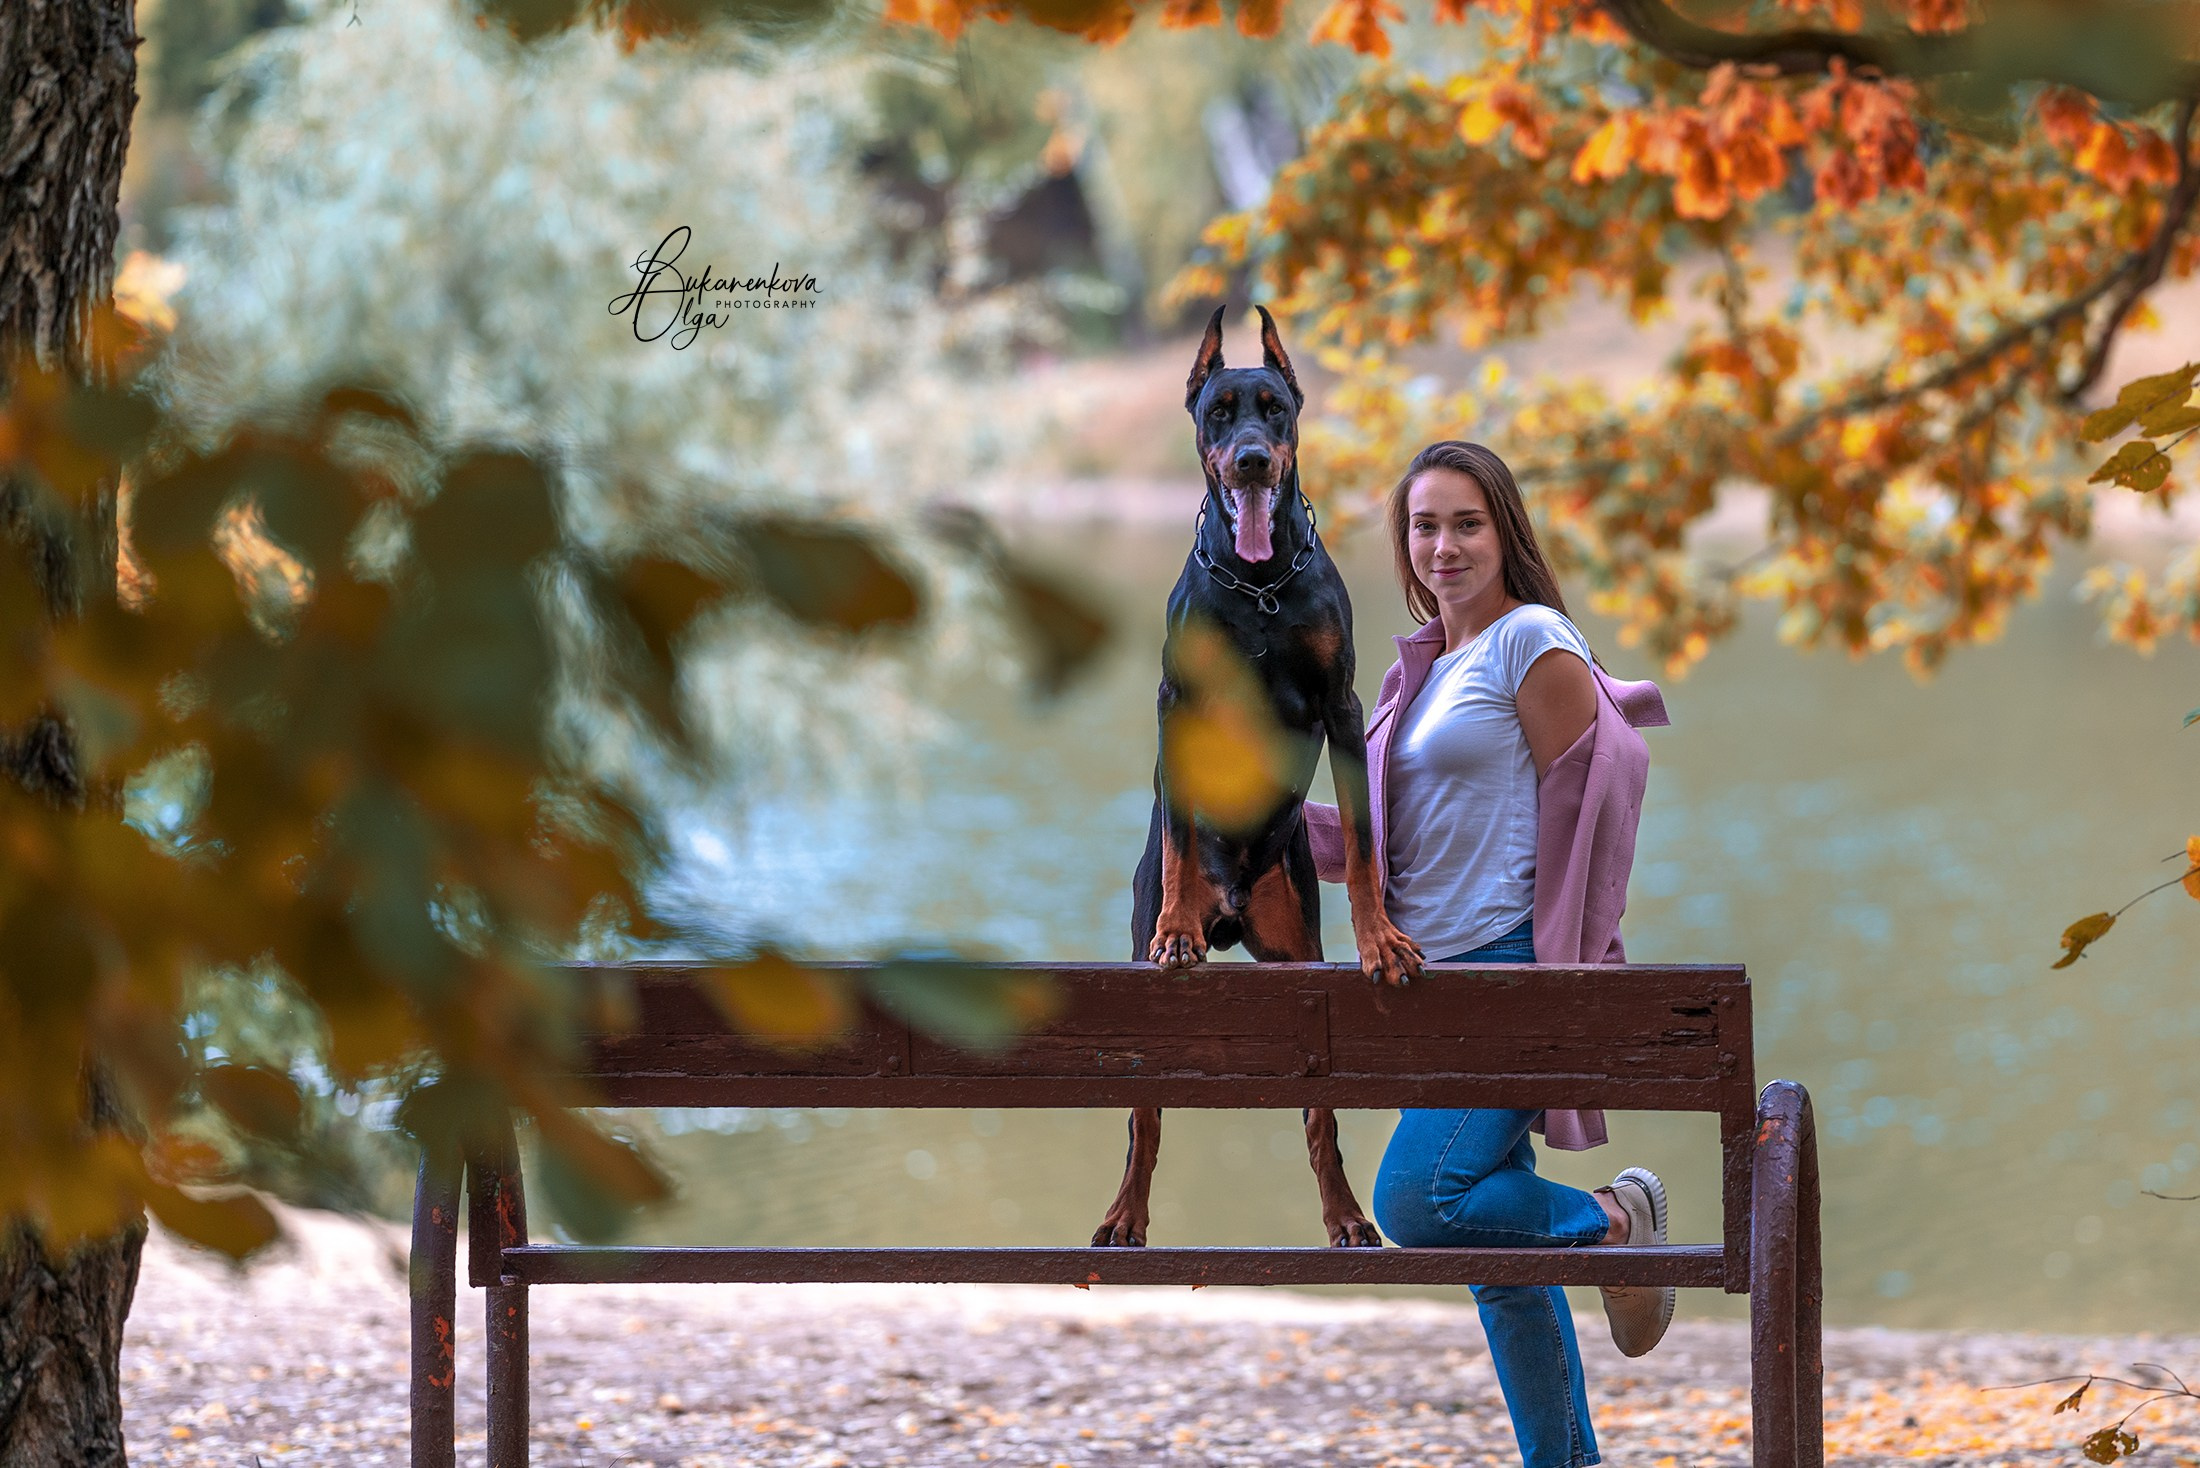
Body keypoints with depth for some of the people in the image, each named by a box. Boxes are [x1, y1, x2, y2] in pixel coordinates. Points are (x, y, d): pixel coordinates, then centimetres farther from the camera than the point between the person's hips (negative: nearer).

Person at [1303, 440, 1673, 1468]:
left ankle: (1612, 1221, 1)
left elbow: (1578, 817, -10)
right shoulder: (1427, 666, 17)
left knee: (1417, 1201, -21)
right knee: (1499, 1255, 9)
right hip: (1437, 978, 8)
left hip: (1511, 968, -8)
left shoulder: (1535, 645, -7)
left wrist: (1566, 989, -14)